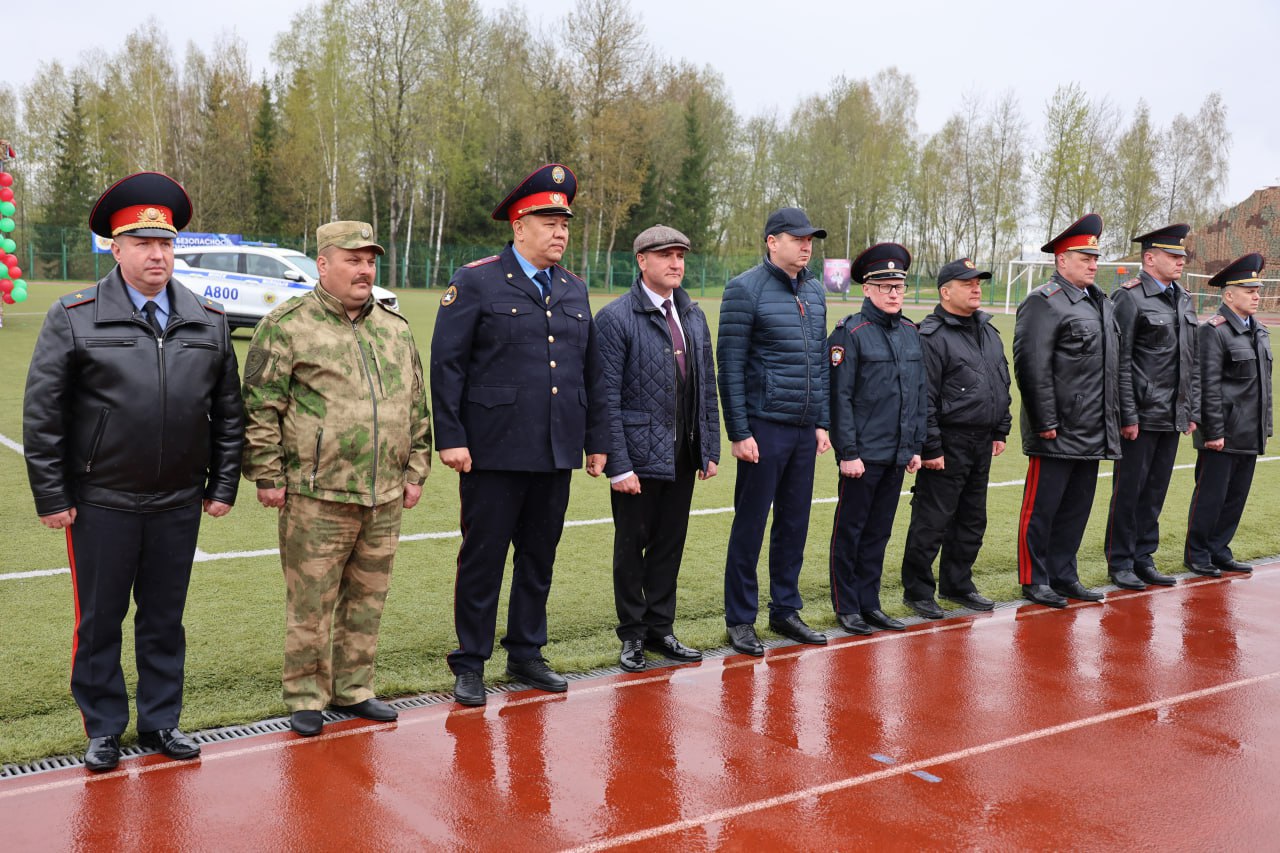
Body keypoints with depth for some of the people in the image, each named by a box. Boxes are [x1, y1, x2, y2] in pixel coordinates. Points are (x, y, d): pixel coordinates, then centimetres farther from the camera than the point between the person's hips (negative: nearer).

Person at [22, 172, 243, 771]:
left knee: (165, 619, 14)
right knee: (99, 620, 9)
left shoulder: (208, 322, 5)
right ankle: (103, 731, 25)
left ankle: (161, 721, 29)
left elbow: (228, 412, 10)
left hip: (179, 504, 3)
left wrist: (223, 486, 7)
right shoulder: (74, 318, -5)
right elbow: (41, 413, -5)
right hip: (100, 504, -2)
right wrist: (51, 496, -7)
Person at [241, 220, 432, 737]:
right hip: (316, 497, -5)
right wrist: (267, 476, -7)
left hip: (385, 499, 5)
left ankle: (353, 690, 27)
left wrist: (414, 471, 13)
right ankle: (306, 698, 17)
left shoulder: (396, 329, 13)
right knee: (310, 603, 3)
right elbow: (260, 408, -5)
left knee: (367, 600, 13)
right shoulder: (287, 326, -4)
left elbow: (417, 407, 17)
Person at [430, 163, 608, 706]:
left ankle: (526, 655, 27)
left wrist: (597, 441, 13)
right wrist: (450, 437, -12)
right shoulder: (477, 281, -3)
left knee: (540, 558, 13)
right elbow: (447, 364, -7)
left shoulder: (575, 290, 13)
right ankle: (469, 665, 15)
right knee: (482, 559, 3)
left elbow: (591, 371, 16)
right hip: (494, 453, -5)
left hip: (557, 455, 5)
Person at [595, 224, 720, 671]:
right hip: (639, 455, -5)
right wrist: (618, 465, -16)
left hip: (683, 456, 6)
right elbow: (608, 397, -12)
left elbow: (707, 387, 14)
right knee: (632, 546, 7)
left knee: (670, 543, 13)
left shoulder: (694, 316, 10)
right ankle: (633, 635, 21)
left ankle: (660, 629, 26)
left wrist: (710, 449, 9)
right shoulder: (615, 317, -9)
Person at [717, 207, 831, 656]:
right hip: (765, 428, -6)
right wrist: (739, 432, -13)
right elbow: (730, 365, -10)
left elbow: (819, 360, 16)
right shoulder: (745, 289, -8)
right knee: (750, 525, 2)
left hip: (805, 429, 6)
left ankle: (785, 609, 25)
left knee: (795, 523, 12)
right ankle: (740, 619, 12)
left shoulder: (815, 290, 12)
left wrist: (822, 422, 11)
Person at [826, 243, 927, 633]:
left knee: (879, 531, 13)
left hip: (898, 454, 6)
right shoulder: (850, 334, -9)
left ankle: (870, 604, 23)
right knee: (850, 530, 5)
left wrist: (916, 446, 11)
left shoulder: (912, 333, 10)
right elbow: (840, 397, -12)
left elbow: (921, 393, 15)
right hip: (863, 454, -6)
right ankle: (846, 606, 15)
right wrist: (848, 452, -15)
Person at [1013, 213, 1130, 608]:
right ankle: (1034, 580, 11)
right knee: (1042, 507, 1)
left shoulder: (1102, 303, 18)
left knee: (1077, 507, 14)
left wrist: (1127, 413, 18)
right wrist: (1045, 422, -18)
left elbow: (1116, 365, 22)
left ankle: (1064, 576, 24)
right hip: (1057, 434, -8)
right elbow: (1032, 367, -17)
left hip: (1093, 433, 8)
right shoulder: (1043, 303, -10)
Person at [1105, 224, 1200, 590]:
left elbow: (1193, 362, 18)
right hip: (1142, 416, -7)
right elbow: (1120, 361, -13)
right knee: (1129, 490, 1)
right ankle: (1120, 563, 11)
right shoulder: (1130, 298, -9)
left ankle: (1144, 558, 21)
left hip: (1173, 418, 7)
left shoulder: (1185, 301, 15)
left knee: (1155, 491, 12)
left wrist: (1192, 411, 13)